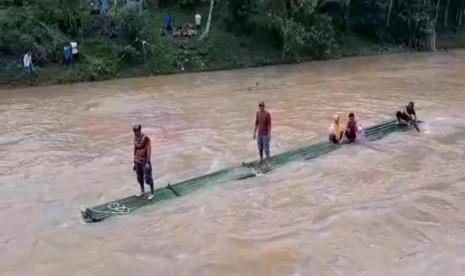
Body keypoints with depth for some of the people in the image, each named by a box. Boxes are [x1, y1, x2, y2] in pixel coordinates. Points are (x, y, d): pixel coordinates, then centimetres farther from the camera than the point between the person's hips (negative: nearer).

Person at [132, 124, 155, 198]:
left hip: (144, 161, -6)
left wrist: (147, 162, -20)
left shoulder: (146, 138, -19)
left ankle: (152, 193, 17)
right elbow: (135, 149, 11)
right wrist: (135, 161, 15)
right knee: (139, 177, 18)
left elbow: (149, 150, -18)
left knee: (147, 177, 1)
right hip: (138, 161, 6)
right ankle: (142, 191, 39)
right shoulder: (135, 138, 2)